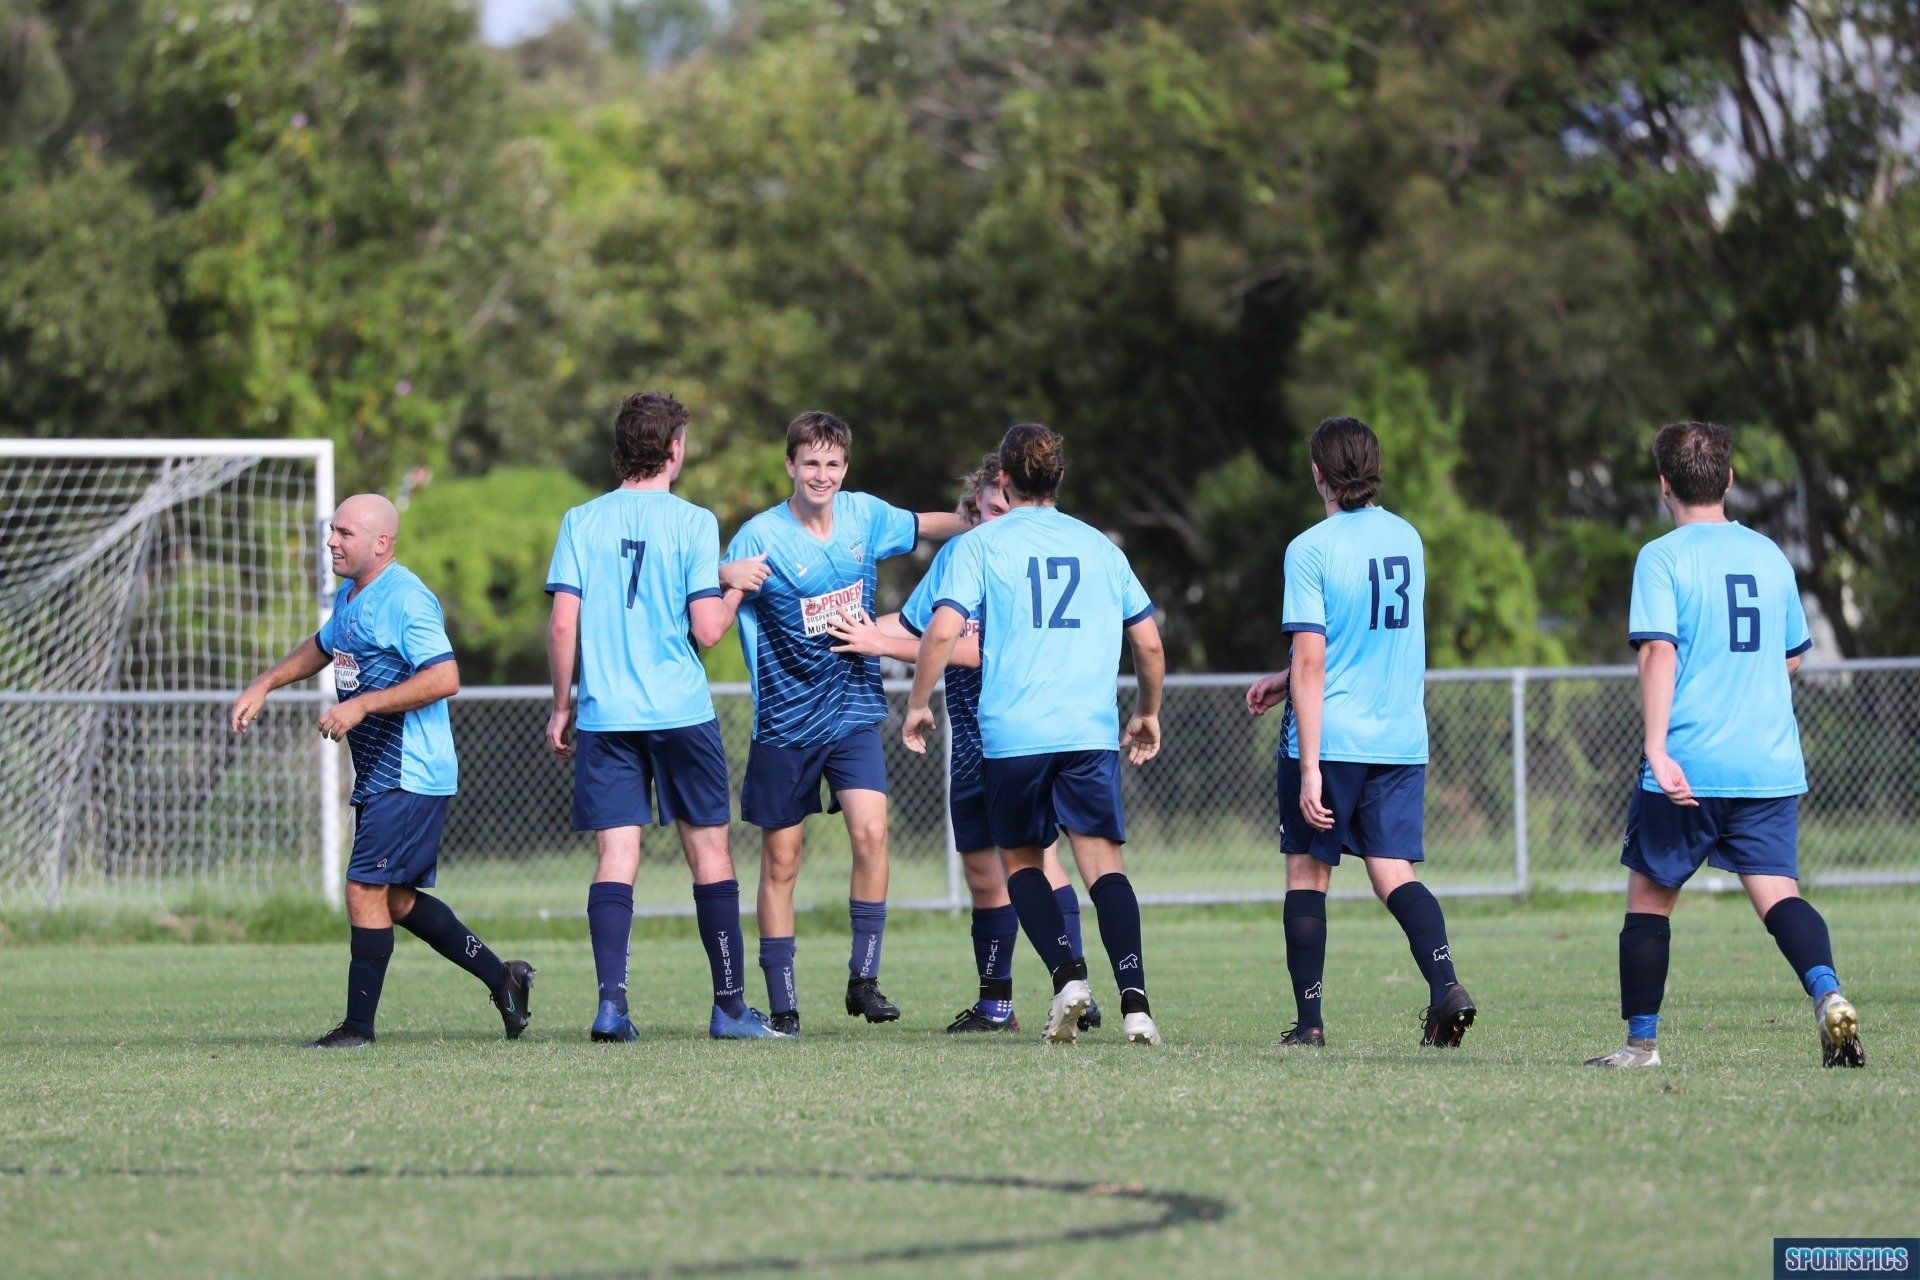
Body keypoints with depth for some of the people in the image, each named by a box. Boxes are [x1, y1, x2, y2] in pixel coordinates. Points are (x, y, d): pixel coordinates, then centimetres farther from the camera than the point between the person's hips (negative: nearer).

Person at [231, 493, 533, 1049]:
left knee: (366, 889, -11)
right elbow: (322, 647, 34)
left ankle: (359, 1025, -6)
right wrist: (263, 686, 22)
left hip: (410, 778, -10)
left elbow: (444, 678, -26)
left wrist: (361, 706, -25)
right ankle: (502, 977, 23)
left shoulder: (405, 599, -17)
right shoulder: (350, 596, 14)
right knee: (397, 899, 14)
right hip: (377, 775, 10)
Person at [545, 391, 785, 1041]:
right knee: (709, 853, 8)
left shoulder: (581, 522, 3)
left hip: (604, 717, 2)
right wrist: (737, 589, 11)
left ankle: (611, 1001, -15)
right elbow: (707, 630, -9)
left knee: (615, 859, 0)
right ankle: (730, 1006, 13)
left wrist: (561, 707, 9)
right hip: (681, 713, -2)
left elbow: (562, 624, -2)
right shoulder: (692, 523, -4)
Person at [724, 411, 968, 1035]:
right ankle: (782, 1005, 12)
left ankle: (864, 979, -7)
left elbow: (926, 525, 21)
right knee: (780, 861, 3)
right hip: (785, 720, -2)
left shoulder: (866, 516, 1)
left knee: (870, 831, -17)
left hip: (853, 709, 2)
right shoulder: (760, 537, -11)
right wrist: (730, 587, -35)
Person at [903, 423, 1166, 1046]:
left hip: (1011, 732, -2)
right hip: (1091, 731, 2)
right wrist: (1148, 714, 33)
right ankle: (1134, 1001, -20)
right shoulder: (1099, 546, 14)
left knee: (1020, 860, 14)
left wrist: (917, 706, 5)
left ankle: (1068, 975, -7)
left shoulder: (980, 544, 5)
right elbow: (1149, 642, 18)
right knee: (1102, 860, -3)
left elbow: (943, 630, -7)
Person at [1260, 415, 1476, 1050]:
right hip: (1401, 739, 4)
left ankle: (1308, 1021, 9)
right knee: (1394, 873, 4)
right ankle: (1445, 982, -20)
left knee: (1306, 872, 9)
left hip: (1330, 737, -4)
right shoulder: (1407, 539, 9)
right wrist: (1284, 680, 26)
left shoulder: (1311, 549, -10)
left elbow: (1311, 663, -14)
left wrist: (1309, 768, -15)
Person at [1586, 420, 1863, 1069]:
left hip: (1688, 769, -4)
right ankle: (1828, 994, -30)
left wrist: (1656, 749, -23)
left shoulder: (1662, 558, -5)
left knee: (1649, 896, 12)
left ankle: (1641, 1041, 16)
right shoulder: (1769, 554, 12)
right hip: (1771, 765, 4)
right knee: (1777, 893, -4)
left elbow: (1659, 652, -17)